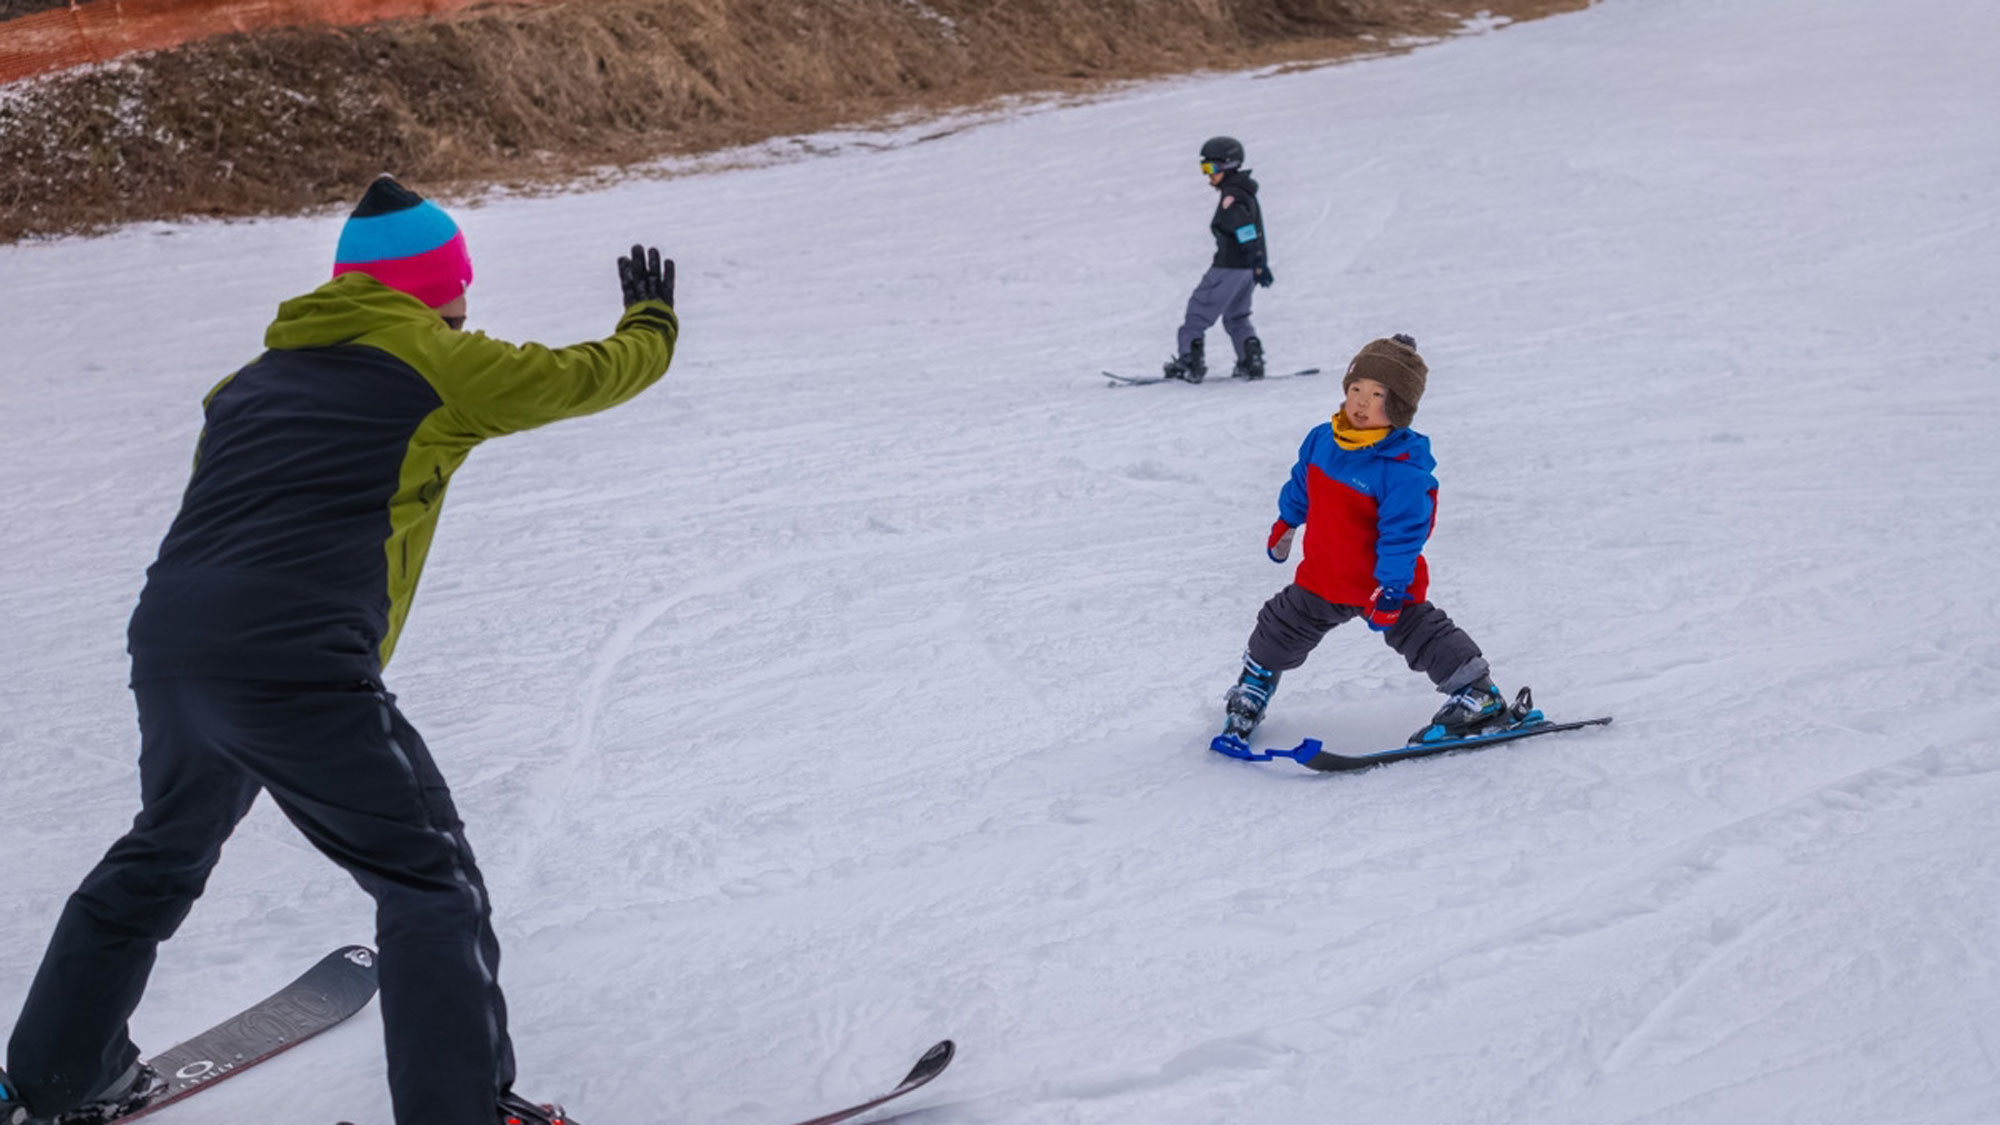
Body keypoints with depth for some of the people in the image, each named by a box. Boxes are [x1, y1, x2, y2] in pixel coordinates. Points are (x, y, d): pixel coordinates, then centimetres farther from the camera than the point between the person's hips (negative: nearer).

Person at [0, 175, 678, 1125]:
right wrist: (651, 319, 34)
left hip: (165, 650, 8)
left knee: (160, 858, 30)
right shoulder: (440, 361, 4)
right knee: (430, 885, 5)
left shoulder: (257, 376, 22)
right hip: (297, 673, -7)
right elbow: (597, 374, 14)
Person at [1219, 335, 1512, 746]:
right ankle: (1252, 689, 43)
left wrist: (1390, 590, -28)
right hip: (1321, 577, 7)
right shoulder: (1321, 441, -6)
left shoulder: (1403, 469, -28)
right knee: (1280, 629, 18)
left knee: (1419, 634, 0)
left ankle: (1477, 693, 16)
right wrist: (1285, 523, 28)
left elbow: (1402, 533, -26)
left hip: (1383, 581, -6)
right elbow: (1301, 484, 14)